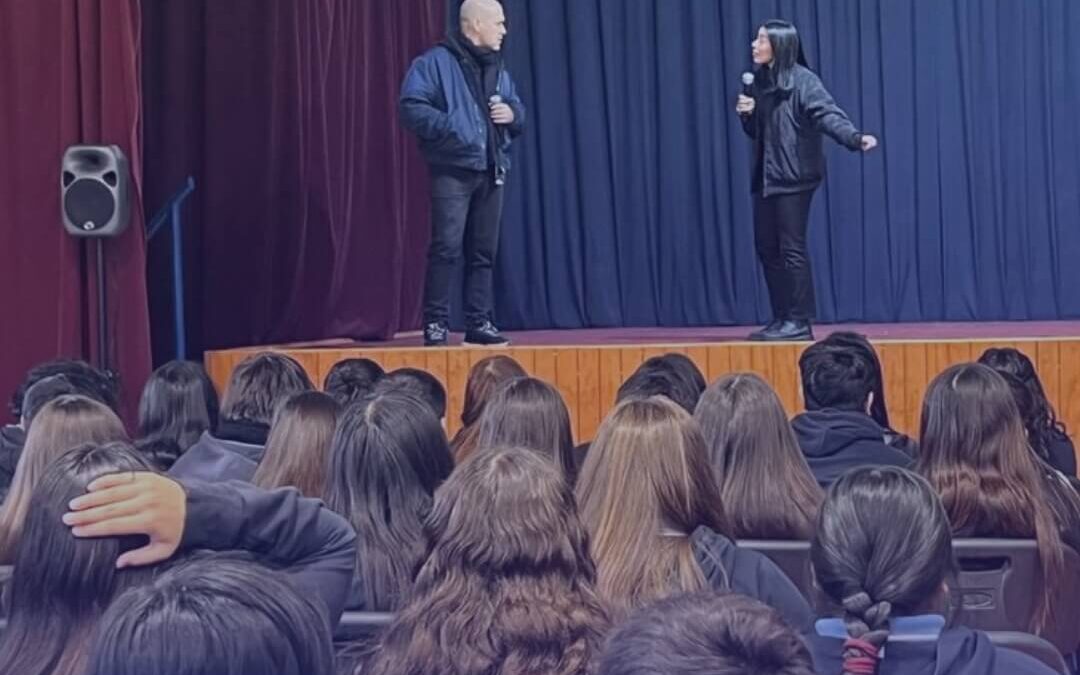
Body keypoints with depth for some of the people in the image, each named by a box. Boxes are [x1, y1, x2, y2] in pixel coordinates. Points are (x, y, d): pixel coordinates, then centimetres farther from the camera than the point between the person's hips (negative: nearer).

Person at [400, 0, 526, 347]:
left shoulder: (498, 69, 19)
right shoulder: (435, 62, -4)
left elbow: (519, 111, 27)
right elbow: (411, 108, -11)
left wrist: (512, 113, 3)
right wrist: (450, 127, -21)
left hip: (491, 172, 6)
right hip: (453, 170, -6)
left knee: (483, 251, 6)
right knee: (446, 247, -11)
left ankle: (479, 322, 11)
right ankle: (435, 322, -6)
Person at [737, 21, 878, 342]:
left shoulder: (802, 80, -10)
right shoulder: (761, 81, 13)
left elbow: (828, 113, -23)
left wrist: (854, 137, -39)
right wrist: (747, 113, 0)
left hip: (793, 176, -8)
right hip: (765, 176, 8)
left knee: (791, 249, -7)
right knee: (767, 247, 9)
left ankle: (799, 322, -1)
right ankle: (782, 319, 16)